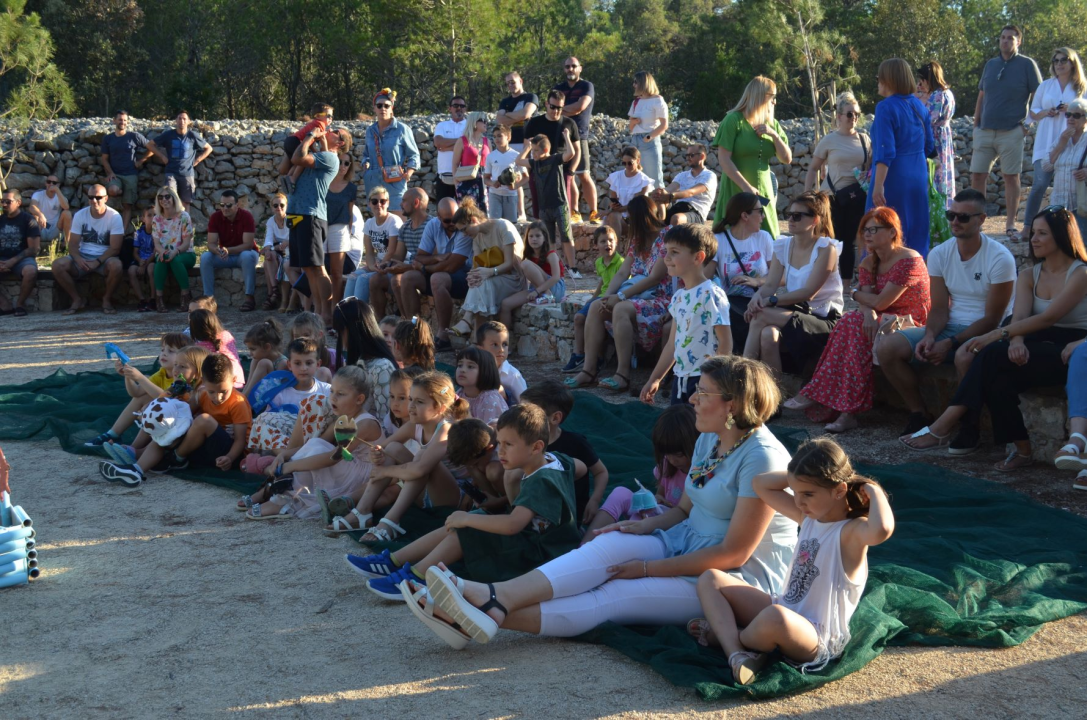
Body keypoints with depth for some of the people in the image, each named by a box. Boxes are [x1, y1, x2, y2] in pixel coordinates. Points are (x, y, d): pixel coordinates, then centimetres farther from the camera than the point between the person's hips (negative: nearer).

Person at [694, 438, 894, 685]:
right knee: (710, 579, 3)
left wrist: (873, 490, -26)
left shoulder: (852, 531, -18)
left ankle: (725, 635, -7)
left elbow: (882, 530, -44)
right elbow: (761, 485, 18)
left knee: (776, 617, -43)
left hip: (817, 639, -9)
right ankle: (736, 655, -21)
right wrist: (801, 476, 5)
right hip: (785, 613, 9)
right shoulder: (809, 516, 7)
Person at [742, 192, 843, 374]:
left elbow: (809, 292, -16)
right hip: (794, 314, 5)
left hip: (824, 320, -5)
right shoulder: (782, 246, 10)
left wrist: (771, 301, -24)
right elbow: (770, 285, 1)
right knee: (768, 334, -31)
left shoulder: (826, 248, -8)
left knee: (761, 317, -29)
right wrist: (758, 296, -23)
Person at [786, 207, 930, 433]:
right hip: (881, 321, 7)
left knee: (852, 324, -28)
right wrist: (868, 312, -26)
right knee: (852, 321, -24)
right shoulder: (868, 263, 11)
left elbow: (880, 303, -19)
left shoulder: (909, 261, -15)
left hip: (910, 323, -7)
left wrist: (856, 294, 0)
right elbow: (868, 302, -2)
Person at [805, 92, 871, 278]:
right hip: (833, 197, -2)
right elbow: (813, 169, 4)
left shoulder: (864, 139, 8)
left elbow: (871, 168, 15)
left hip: (856, 197, 3)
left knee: (849, 240, 7)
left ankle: (846, 283, 14)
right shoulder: (829, 140, 0)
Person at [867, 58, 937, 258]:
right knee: (917, 235, 12)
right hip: (919, 177, 7)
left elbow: (885, 152, -21)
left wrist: (878, 186, -23)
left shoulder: (886, 107, -13)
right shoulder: (919, 105, 8)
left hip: (893, 179, -7)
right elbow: (929, 146, 16)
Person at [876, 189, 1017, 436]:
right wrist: (929, 336, -19)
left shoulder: (1000, 258, -14)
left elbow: (992, 318, -14)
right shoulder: (939, 255, 2)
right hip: (949, 327, 6)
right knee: (886, 348, -13)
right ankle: (919, 413, -1)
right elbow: (940, 308, 3)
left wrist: (950, 343, -22)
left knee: (965, 357, -41)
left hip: (987, 332, -6)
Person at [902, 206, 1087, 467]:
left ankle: (944, 426, -28)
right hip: (1039, 347, 6)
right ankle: (1021, 449, -27)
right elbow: (1019, 317, -3)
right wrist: (1016, 341, -26)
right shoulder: (1029, 276, 14)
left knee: (993, 356, -28)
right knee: (998, 376, -29)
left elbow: (1048, 317, -19)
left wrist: (998, 334, -27)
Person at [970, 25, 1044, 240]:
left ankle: (1010, 224, 8)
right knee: (977, 175, 0)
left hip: (1012, 131, -4)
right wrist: (975, 125, 11)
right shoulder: (990, 65, 13)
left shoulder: (1027, 65, 0)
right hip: (985, 131, 4)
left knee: (1011, 177, 1)